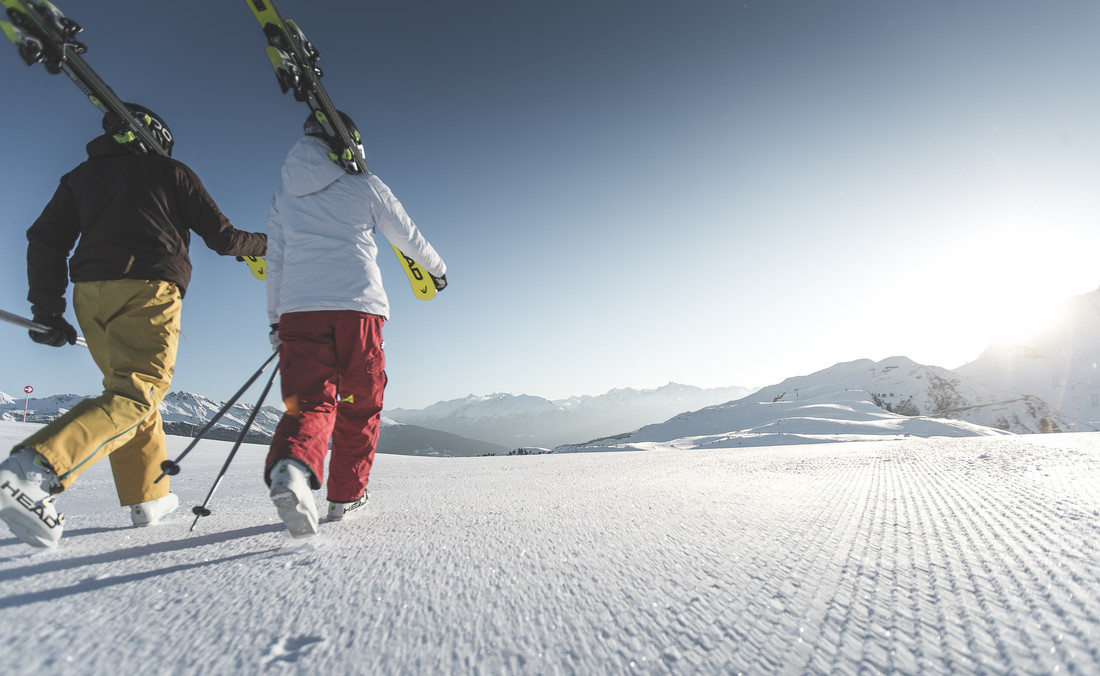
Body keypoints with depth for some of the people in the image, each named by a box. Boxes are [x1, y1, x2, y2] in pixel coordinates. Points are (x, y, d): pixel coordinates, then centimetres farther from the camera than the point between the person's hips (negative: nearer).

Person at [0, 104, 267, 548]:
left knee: (127, 387, 14)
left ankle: (148, 498, 16)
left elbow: (45, 238, 13)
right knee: (137, 395, -9)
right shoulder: (171, 172, 13)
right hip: (148, 288, -5)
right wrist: (265, 244, 26)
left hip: (90, 293, 5)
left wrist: (47, 310, 14)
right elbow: (222, 237, 8)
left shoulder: (82, 175, 23)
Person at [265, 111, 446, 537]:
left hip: (298, 309, 3)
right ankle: (346, 496, 17)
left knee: (311, 402, 1)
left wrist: (275, 321, 27)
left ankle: (290, 466, -31)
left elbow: (275, 263, 21)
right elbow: (407, 237, 14)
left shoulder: (283, 195, 19)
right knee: (359, 405, 10)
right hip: (358, 306, -3)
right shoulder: (366, 186, 8)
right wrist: (437, 267, 32)